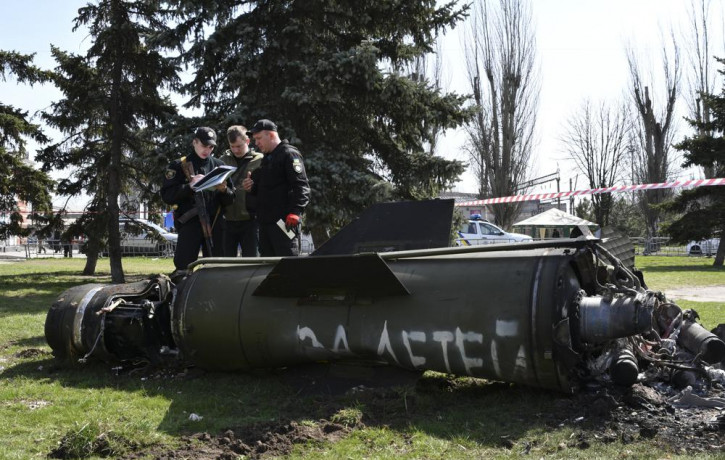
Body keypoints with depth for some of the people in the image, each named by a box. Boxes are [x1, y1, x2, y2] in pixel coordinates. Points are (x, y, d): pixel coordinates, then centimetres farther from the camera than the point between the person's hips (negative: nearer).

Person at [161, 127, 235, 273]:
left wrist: (223, 189, -8)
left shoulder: (218, 165, 15)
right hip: (190, 223, -3)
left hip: (215, 222, 3)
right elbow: (167, 196, -2)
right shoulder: (179, 166, 6)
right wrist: (190, 186, -14)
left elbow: (230, 199, 13)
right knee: (183, 267, -8)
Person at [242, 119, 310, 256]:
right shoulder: (266, 159, 23)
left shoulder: (289, 154, -6)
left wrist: (294, 213, -25)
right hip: (265, 222, 9)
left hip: (283, 222, -9)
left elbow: (301, 186, -16)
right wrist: (251, 187, 10)